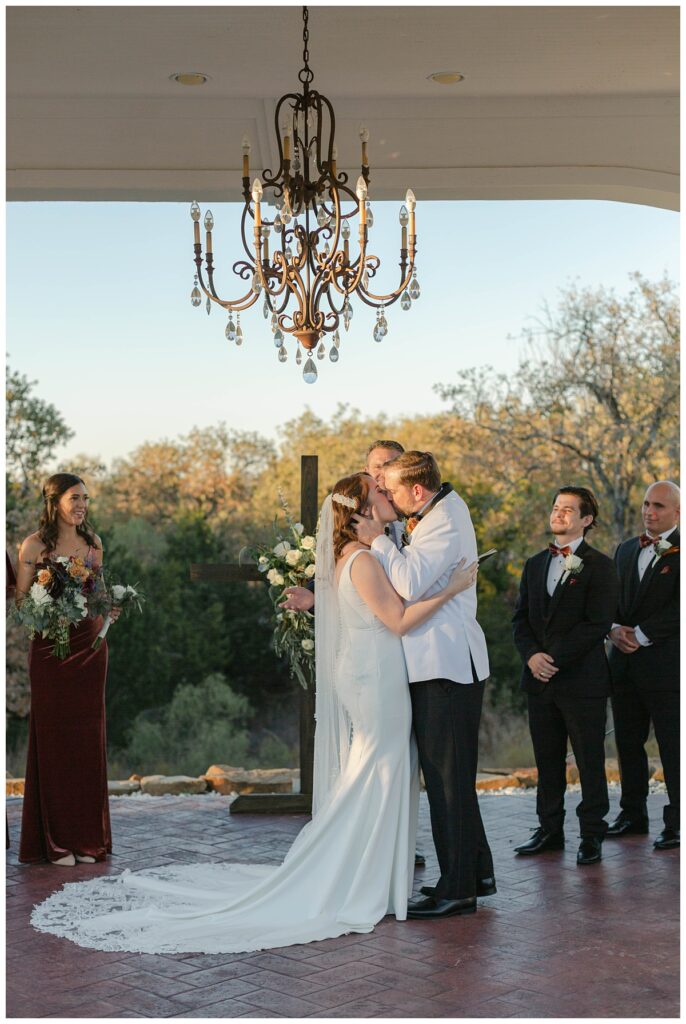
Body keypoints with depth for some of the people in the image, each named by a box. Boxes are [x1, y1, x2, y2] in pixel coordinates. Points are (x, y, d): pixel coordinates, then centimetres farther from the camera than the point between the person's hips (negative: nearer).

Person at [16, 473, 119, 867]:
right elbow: (22, 600, -3)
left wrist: (107, 610, -1)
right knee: (53, 738, -1)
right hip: (51, 647, -4)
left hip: (90, 645, 4)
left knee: (88, 738, 6)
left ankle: (87, 836, 14)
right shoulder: (35, 545, -4)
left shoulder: (93, 542, 10)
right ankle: (55, 840, 6)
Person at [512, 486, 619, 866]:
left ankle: (592, 835, 11)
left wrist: (555, 657, -16)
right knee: (547, 761, 12)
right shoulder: (535, 565, 15)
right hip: (540, 679, 6)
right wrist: (532, 655, -7)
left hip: (582, 680, -5)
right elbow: (521, 618, 11)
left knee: (590, 762, 2)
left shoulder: (599, 566, -4)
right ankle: (550, 830, 21)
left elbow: (598, 624, -12)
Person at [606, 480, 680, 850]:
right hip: (625, 662, 7)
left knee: (672, 745, -1)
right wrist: (615, 628, -4)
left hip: (665, 663, -7)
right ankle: (633, 813, 24)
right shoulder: (625, 549, 16)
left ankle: (676, 821, 6)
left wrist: (640, 634, -16)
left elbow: (678, 608, -15)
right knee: (628, 742, 13)